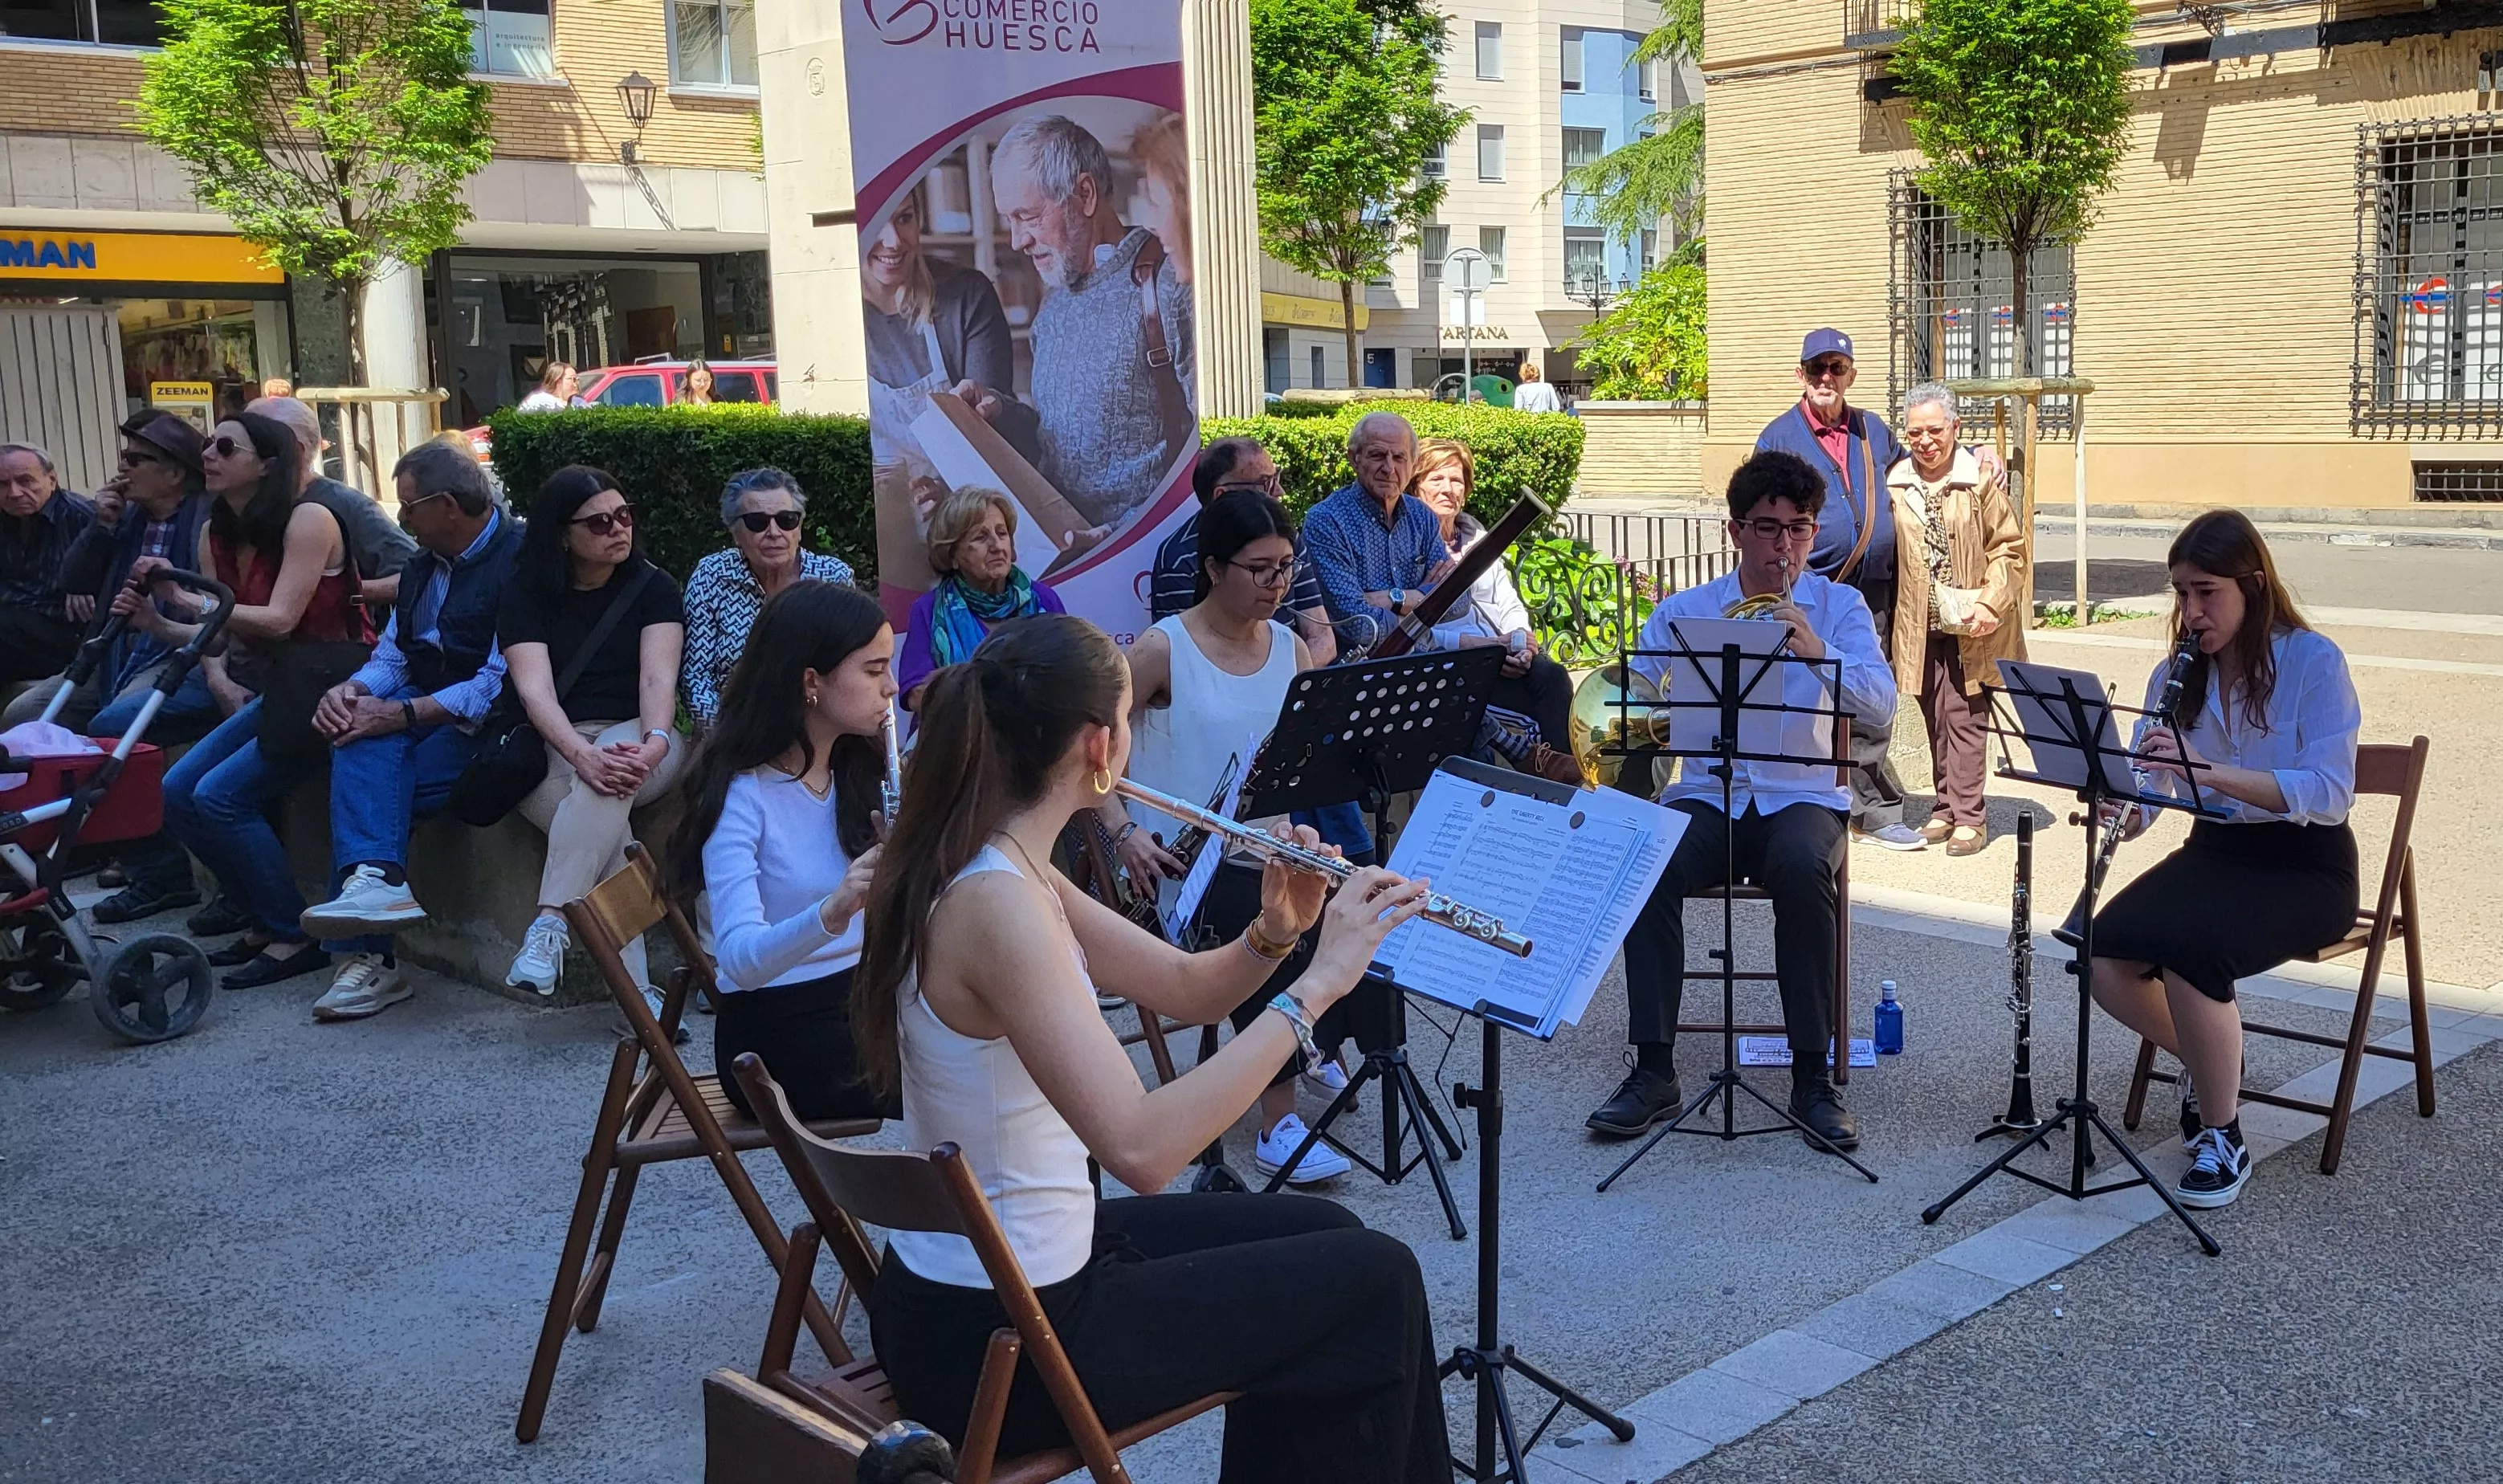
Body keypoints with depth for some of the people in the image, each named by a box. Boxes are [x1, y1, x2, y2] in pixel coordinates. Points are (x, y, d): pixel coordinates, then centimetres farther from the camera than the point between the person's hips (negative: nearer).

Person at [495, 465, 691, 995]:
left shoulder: (653, 588, 5)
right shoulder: (527, 595, 3)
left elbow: (658, 679, -10)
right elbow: (535, 689, -12)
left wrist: (654, 745, -33)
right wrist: (583, 754, -32)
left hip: (640, 738, 0)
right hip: (555, 748, 0)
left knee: (608, 790, -38)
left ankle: (549, 925, -40)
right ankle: (634, 987, -37)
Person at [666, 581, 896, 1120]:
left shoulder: (862, 771, 6)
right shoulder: (742, 796, -14)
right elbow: (739, 959, -27)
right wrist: (833, 912, -44)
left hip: (865, 996, 6)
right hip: (775, 1032, -6)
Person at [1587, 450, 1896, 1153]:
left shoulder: (1840, 606, 8)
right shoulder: (1682, 611, 11)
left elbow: (1881, 701, -7)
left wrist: (1818, 651, -24)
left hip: (1802, 795, -1)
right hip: (1707, 795, 1)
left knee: (1803, 870, -36)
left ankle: (1812, 1078, -23)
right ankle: (1653, 1072, -22)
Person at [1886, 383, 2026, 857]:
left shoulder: (1981, 479, -4)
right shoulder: (1895, 483, 6)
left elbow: (2009, 549, -2)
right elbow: (1888, 554, 15)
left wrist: (1989, 606, -13)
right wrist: (1894, 618, 9)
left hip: (1969, 629, -4)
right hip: (1919, 627, 4)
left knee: (1962, 717, -5)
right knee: (1935, 722, 10)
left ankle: (1968, 817, 2)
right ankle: (1946, 807, 21)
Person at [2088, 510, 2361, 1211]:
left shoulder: (2313, 661, -13)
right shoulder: (2179, 675, 3)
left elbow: (2331, 795, -23)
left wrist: (2212, 771, -35)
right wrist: (2126, 811, -25)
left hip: (2305, 867, -5)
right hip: (2215, 850, 5)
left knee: (2189, 951, -33)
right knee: (2104, 957, -21)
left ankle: (2224, 1139, -13)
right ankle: (2207, 1061, 9)